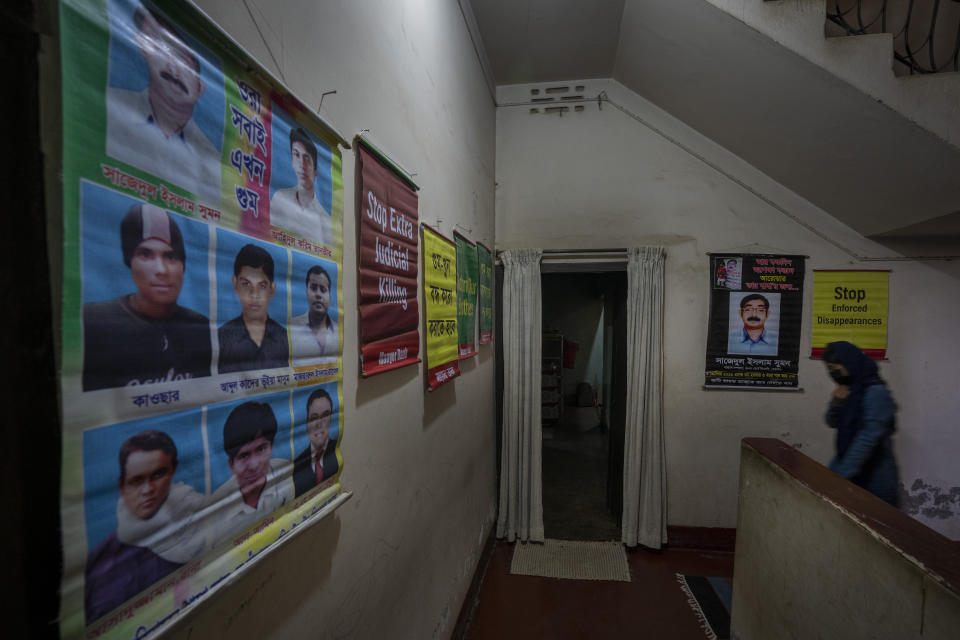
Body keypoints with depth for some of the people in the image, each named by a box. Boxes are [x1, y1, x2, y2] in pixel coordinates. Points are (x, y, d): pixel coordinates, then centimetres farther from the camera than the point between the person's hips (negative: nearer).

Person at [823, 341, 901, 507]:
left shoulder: (876, 392, -17)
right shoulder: (850, 390, 6)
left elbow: (869, 437, -23)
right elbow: (832, 423, 13)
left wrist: (843, 472, -25)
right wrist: (836, 403, -8)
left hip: (874, 476, -7)